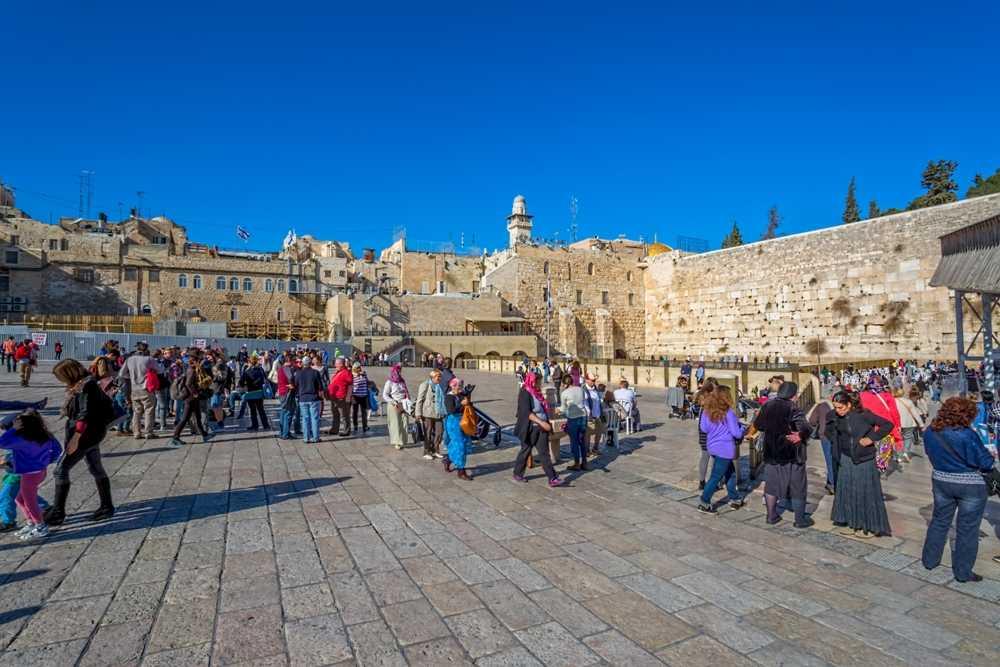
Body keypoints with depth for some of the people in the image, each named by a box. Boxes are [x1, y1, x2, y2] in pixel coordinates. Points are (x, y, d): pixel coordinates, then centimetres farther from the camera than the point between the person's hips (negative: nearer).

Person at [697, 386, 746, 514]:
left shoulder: (707, 410, 0)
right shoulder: (728, 412, -17)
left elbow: (703, 428, 5)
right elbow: (736, 433, -13)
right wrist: (742, 428, 7)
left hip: (713, 446, 7)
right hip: (725, 448, -7)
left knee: (730, 472, 22)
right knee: (716, 477, 1)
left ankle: (734, 499, 32)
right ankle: (704, 503, 5)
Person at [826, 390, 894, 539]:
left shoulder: (863, 414, -18)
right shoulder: (834, 416, -3)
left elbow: (888, 425, -15)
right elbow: (829, 430, 18)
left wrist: (872, 438, -18)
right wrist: (835, 441, 6)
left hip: (864, 459, -5)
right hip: (845, 458, 5)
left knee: (866, 492, 3)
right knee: (847, 491, 10)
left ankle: (870, 527, 16)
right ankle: (852, 523, 23)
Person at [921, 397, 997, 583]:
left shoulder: (930, 432, -6)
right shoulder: (967, 435, -24)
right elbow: (986, 463, -15)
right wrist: (990, 456, 6)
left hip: (941, 481, 5)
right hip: (970, 485, -5)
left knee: (939, 521, 20)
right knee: (967, 529, 9)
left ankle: (929, 560, 30)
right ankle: (963, 572, 19)